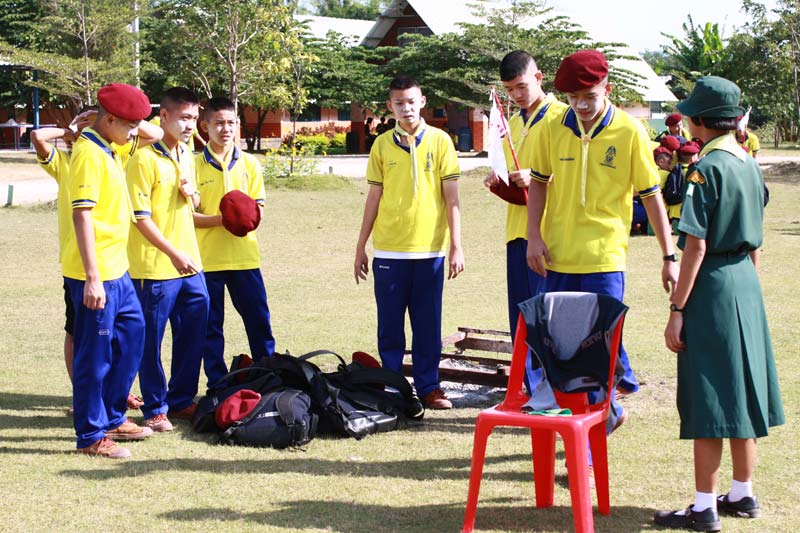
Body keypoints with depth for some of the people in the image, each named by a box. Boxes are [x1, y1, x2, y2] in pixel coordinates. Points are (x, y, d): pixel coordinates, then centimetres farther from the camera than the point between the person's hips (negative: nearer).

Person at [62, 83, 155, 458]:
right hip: (95, 274, -10)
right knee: (95, 353, -1)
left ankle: (112, 418, 30)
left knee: (132, 333, 18)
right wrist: (92, 278, -24)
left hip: (116, 269, 10)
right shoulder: (89, 153, -16)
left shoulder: (109, 151, 13)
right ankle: (91, 435, 10)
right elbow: (82, 215, -22)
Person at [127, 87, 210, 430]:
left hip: (191, 265, 7)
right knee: (151, 341, 2)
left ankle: (181, 400, 26)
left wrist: (192, 194, 1)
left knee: (193, 336, 12)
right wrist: (174, 254, -18)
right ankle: (154, 409, 13)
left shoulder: (187, 155, 12)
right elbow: (141, 217, -15)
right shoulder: (144, 159, -12)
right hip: (155, 268, -7)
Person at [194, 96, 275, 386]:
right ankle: (218, 385, 15)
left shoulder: (249, 164, 7)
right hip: (207, 258, -2)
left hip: (245, 256, 2)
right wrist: (219, 220, -19)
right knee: (210, 325, 5)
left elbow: (258, 206, 8)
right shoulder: (194, 165, -1)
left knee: (259, 319, 4)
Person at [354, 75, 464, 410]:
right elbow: (374, 198, 9)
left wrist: (456, 246, -5)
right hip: (388, 250, 1)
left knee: (428, 323, 5)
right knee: (389, 325, 5)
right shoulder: (382, 145, 5)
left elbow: (451, 198, 0)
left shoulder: (439, 141, 0)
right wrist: (360, 247, 8)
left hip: (429, 248, -1)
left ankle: (428, 387, 14)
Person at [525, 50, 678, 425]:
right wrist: (534, 236, 1)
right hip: (558, 256, 4)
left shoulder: (629, 132, -6)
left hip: (605, 258, -3)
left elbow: (651, 195, -1)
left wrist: (668, 257, -1)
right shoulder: (552, 129, 2)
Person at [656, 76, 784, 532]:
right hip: (747, 286, 8)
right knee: (740, 394, 16)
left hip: (712, 289, -8)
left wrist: (676, 311, -15)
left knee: (708, 403, -3)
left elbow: (696, 246, -18)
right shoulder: (751, 165, 9)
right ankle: (743, 494, 25)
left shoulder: (706, 169, -15)